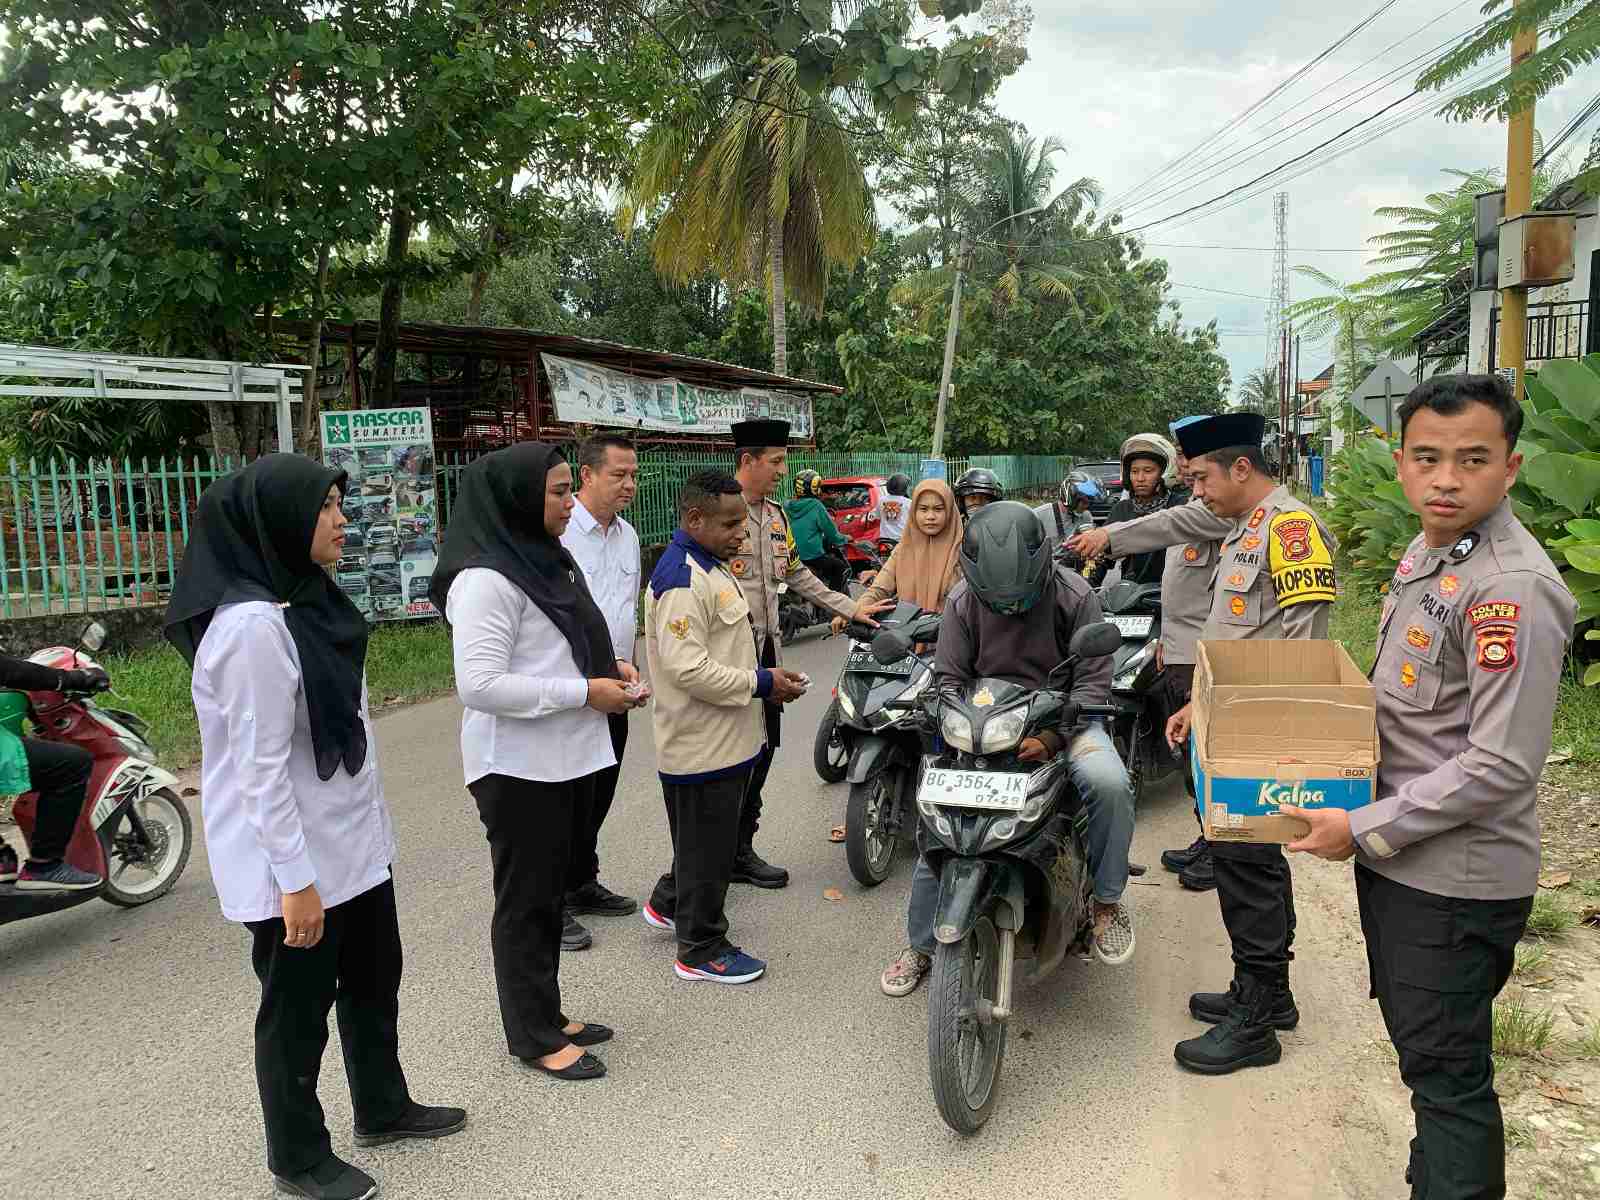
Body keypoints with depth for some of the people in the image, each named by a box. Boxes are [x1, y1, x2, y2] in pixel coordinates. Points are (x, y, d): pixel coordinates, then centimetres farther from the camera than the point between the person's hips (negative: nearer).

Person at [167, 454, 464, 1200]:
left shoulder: (308, 598, 6)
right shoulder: (250, 624, -24)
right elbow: (260, 769, -24)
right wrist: (295, 880, -22)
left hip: (350, 844, 9)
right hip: (291, 862, -9)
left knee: (373, 980, 22)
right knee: (297, 1009, 10)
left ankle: (382, 1109, 42)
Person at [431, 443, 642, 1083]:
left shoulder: (548, 559, 10)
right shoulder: (485, 579, -20)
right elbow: (479, 684, -26)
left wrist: (610, 665, 4)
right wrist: (584, 691, -22)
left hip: (567, 759, 9)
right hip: (519, 768, -9)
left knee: (552, 891, 19)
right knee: (526, 900, 6)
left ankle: (546, 1014, 35)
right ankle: (534, 1037, 22)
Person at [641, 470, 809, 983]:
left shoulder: (710, 567, 11)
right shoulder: (682, 580, -23)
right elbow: (687, 668, -28)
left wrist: (765, 678, 8)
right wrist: (761, 683, -21)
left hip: (726, 739, 10)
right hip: (703, 745, -10)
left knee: (707, 838, 25)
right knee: (707, 847, 4)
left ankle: (669, 904, 44)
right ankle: (701, 951, 19)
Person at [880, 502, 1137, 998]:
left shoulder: (1074, 595, -12)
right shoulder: (963, 600, -6)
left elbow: (1093, 680, -11)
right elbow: (948, 678, 1)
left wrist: (1050, 737, -26)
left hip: (1061, 718, -1)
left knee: (1108, 781, -33)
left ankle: (1108, 901, -7)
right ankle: (921, 946, 13)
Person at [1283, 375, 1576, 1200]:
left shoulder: (1511, 589, -23)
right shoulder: (1424, 553, 7)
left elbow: (1499, 766, -25)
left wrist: (1364, 829, -20)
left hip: (1456, 878, -9)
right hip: (1397, 857, 9)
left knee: (1446, 1072, 5)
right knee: (1417, 1045, 24)